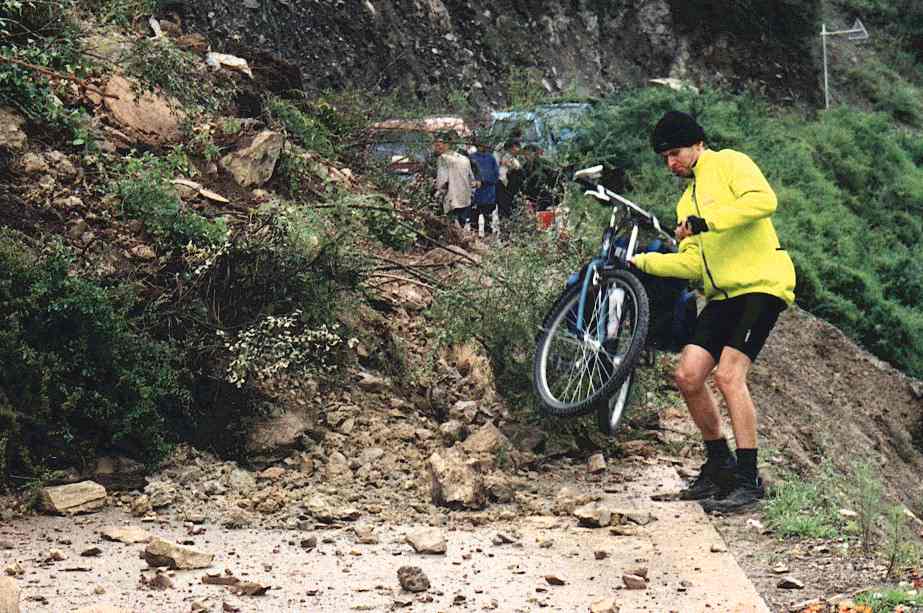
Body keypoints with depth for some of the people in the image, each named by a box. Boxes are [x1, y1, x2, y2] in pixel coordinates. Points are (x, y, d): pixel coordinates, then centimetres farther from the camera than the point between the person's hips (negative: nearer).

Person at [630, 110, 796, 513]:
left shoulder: (729, 163, 1)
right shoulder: (687, 202, 24)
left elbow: (763, 201, -19)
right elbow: (693, 264, 12)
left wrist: (705, 222, -22)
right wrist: (641, 261, 0)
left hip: (760, 283, -8)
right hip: (722, 295, 8)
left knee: (728, 375, -19)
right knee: (688, 377, -3)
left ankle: (748, 480, -11)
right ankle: (719, 465, 15)